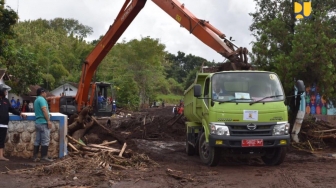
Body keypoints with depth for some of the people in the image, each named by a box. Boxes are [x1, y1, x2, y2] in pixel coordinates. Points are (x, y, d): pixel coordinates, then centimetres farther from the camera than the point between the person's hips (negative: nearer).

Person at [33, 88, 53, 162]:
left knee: (37, 140, 10)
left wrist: (48, 114, 20)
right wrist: (48, 121, -21)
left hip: (38, 122, 10)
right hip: (43, 122, -9)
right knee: (45, 140, -6)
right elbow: (44, 110, -20)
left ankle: (35, 156, 10)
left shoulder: (36, 100, 20)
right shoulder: (41, 99, -10)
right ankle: (44, 156, -7)